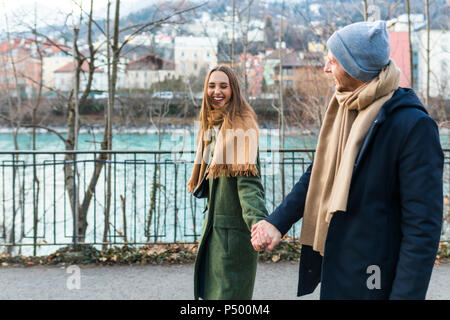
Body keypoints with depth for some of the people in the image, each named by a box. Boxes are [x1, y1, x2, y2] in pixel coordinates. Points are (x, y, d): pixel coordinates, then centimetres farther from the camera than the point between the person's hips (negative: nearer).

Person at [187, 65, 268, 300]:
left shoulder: (241, 127, -13)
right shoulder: (212, 127, 14)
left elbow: (249, 183, -23)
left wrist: (258, 221, -35)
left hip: (234, 227, -9)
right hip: (214, 224, 9)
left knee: (229, 291, -3)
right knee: (210, 290, 16)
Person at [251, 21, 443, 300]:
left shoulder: (413, 125, -20)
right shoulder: (342, 111, 5)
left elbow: (423, 224, -21)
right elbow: (318, 175, 11)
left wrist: (406, 294, -23)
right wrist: (277, 222, -2)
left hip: (371, 280, -7)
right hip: (335, 267, 7)